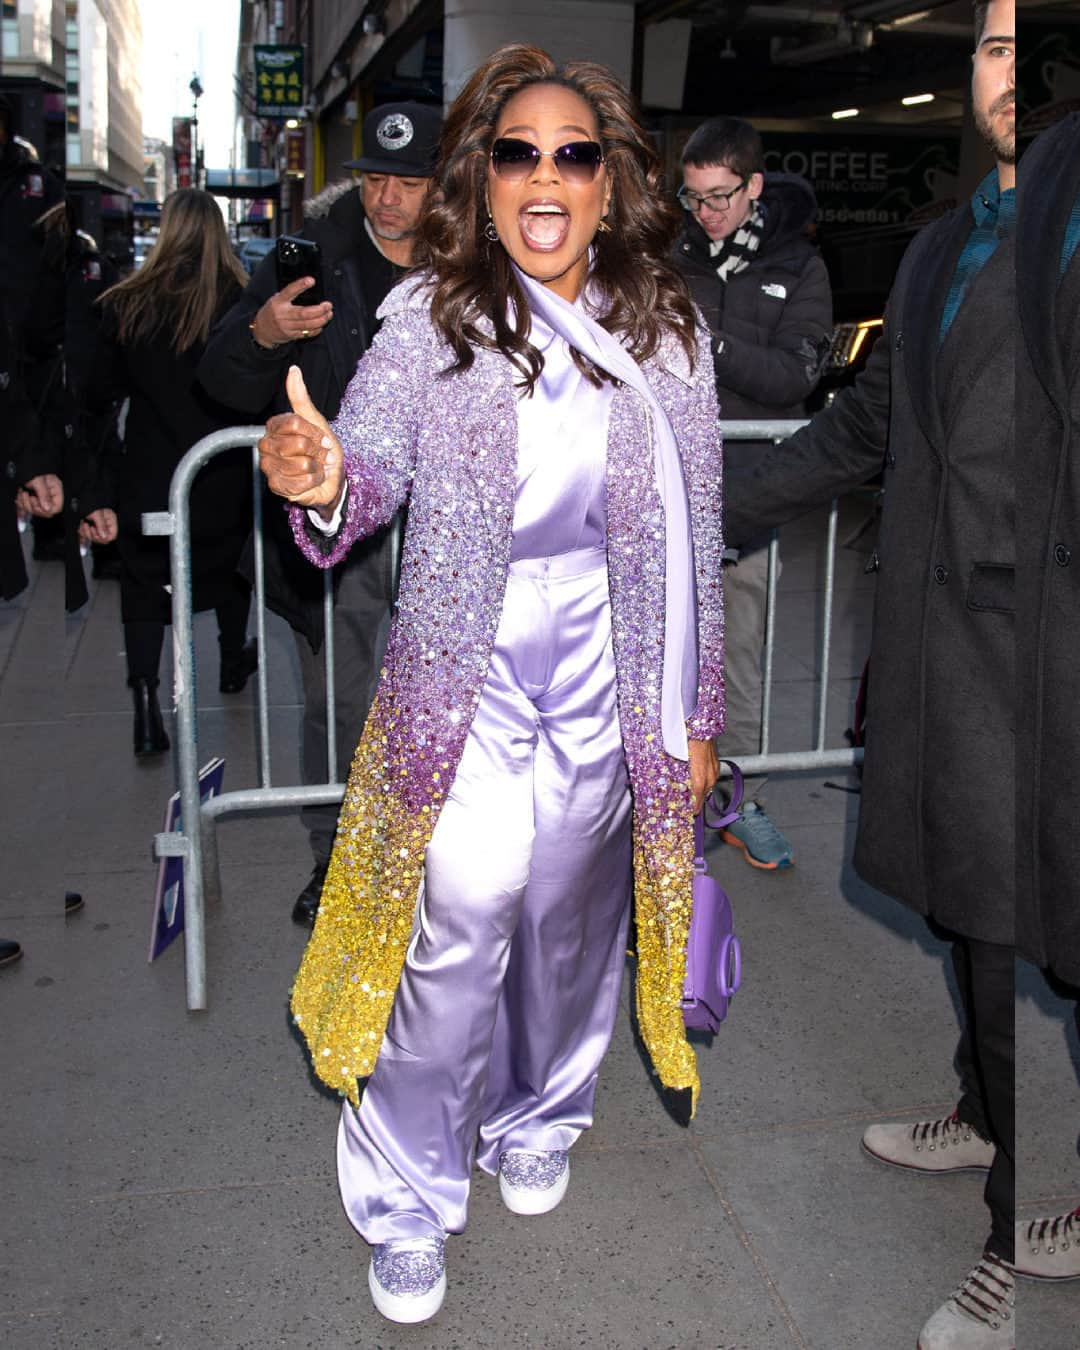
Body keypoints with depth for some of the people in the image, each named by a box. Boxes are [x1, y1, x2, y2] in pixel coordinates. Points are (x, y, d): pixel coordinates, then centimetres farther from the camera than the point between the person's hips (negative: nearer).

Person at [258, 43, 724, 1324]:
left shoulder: (666, 332, -1)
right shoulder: (429, 319, -7)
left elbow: (695, 536, 3)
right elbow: (374, 475, -15)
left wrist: (695, 716, 6)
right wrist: (324, 483, -40)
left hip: (603, 681, 3)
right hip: (467, 675, -2)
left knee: (569, 919, 17)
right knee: (460, 924, -6)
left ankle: (535, 1121, 46)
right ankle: (409, 1202, 19)